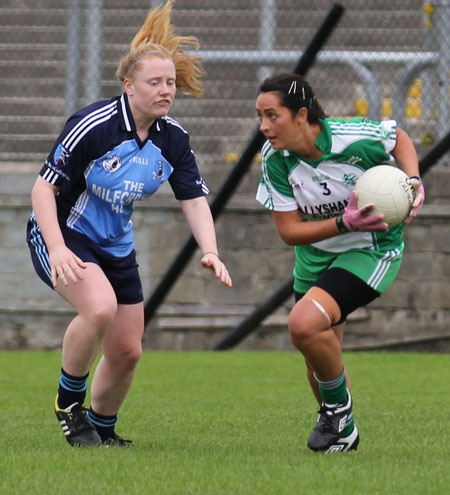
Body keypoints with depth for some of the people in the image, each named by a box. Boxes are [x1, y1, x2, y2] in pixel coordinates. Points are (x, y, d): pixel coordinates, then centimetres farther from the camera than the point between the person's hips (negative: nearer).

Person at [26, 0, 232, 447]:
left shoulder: (173, 139, -6)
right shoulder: (93, 125, -24)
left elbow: (194, 199, -2)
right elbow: (44, 186, -21)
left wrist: (210, 252, -20)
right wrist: (57, 249, -32)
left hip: (116, 247, 6)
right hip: (61, 233, -6)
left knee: (127, 352, 5)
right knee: (100, 307, -33)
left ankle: (101, 429, 32)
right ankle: (68, 402, -11)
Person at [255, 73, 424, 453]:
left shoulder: (354, 138, -27)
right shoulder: (275, 159, -17)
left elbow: (400, 138, -3)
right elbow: (289, 230, -15)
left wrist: (414, 181, -20)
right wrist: (344, 223, -30)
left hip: (373, 248, -5)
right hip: (315, 254, 5)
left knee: (305, 324, -27)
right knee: (320, 361, 13)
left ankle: (339, 408, -2)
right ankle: (341, 433, 41)